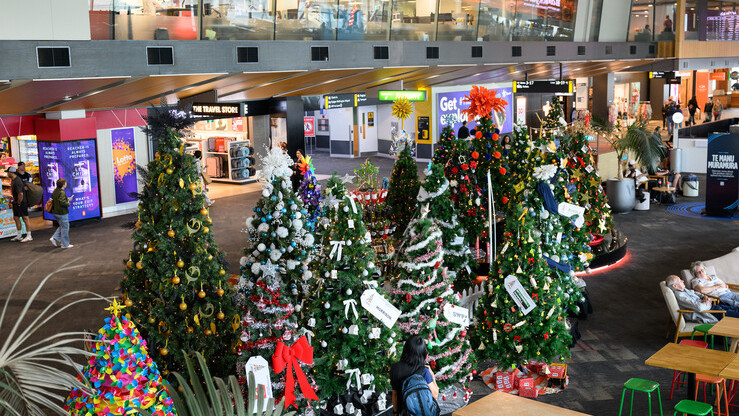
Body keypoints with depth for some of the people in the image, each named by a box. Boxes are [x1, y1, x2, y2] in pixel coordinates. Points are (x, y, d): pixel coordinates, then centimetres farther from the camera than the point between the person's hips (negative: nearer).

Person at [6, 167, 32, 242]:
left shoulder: (17, 182, -24)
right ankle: (19, 236, 23)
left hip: (21, 203, -10)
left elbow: (21, 194, -30)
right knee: (16, 218, 14)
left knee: (25, 219, -4)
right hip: (16, 202, 10)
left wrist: (19, 203, -17)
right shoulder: (13, 180, 10)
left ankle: (29, 236, 1)